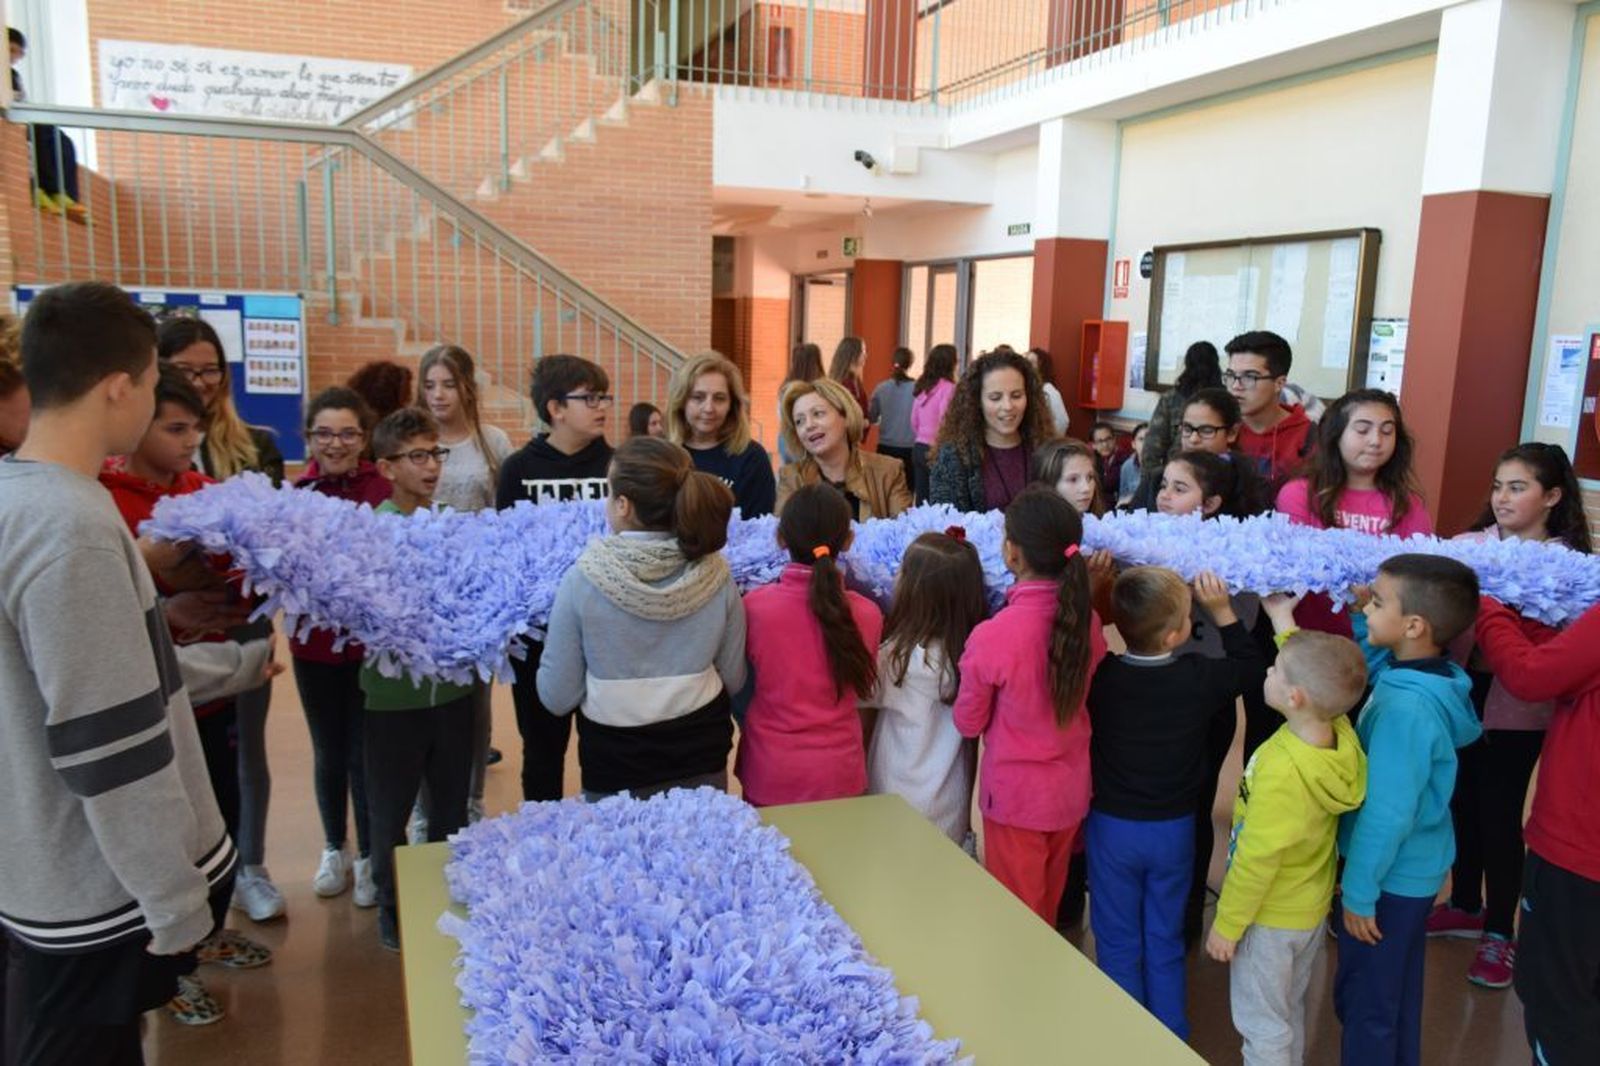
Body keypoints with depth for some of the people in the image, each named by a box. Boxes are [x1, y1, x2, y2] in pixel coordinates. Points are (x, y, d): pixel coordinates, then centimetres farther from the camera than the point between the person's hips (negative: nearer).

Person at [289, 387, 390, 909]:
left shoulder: (386, 492, -10)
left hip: (372, 644, -2)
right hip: (314, 645, 3)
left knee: (365, 753, 8)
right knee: (328, 752, 18)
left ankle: (370, 857, 29)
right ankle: (334, 849, 40)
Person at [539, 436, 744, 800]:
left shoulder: (583, 579, -20)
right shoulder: (716, 575, -13)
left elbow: (558, 698, -11)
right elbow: (734, 680, -1)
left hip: (614, 768, -1)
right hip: (702, 761, 2)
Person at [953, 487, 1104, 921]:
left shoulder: (992, 636, -27)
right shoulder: (1087, 621, -13)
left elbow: (969, 722, -11)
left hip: (1015, 793, -5)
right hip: (1071, 788, 5)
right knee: (1049, 910, 26)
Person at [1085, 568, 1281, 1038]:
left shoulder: (1099, 676, -21)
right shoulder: (1201, 678, -18)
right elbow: (1253, 666, 2)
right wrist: (1222, 610, 1)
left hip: (1112, 827, -1)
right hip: (1174, 828, 1)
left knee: (1118, 943, 14)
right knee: (1165, 942, 18)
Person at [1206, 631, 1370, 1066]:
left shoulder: (1280, 772, -36)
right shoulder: (1341, 732, -17)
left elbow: (1255, 862, -25)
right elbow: (1313, 667, 6)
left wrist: (1226, 925, -13)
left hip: (1271, 920, -7)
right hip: (1313, 908, 7)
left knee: (1263, 1028, 13)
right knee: (1290, 1013, 27)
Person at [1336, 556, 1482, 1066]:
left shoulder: (1405, 707, -33)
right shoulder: (1435, 678, -7)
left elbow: (1387, 813, -28)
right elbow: (1378, 666, 18)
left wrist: (1359, 891, -18)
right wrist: (1366, 625, 1)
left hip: (1390, 875, -9)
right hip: (1415, 867, 9)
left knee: (1363, 1001, 11)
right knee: (1397, 989, 27)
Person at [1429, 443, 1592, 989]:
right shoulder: (1468, 545, 3)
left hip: (1518, 708, -3)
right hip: (1461, 690, 3)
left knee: (1500, 813, 5)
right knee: (1461, 802, 15)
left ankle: (1499, 930, 24)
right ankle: (1464, 904, 36)